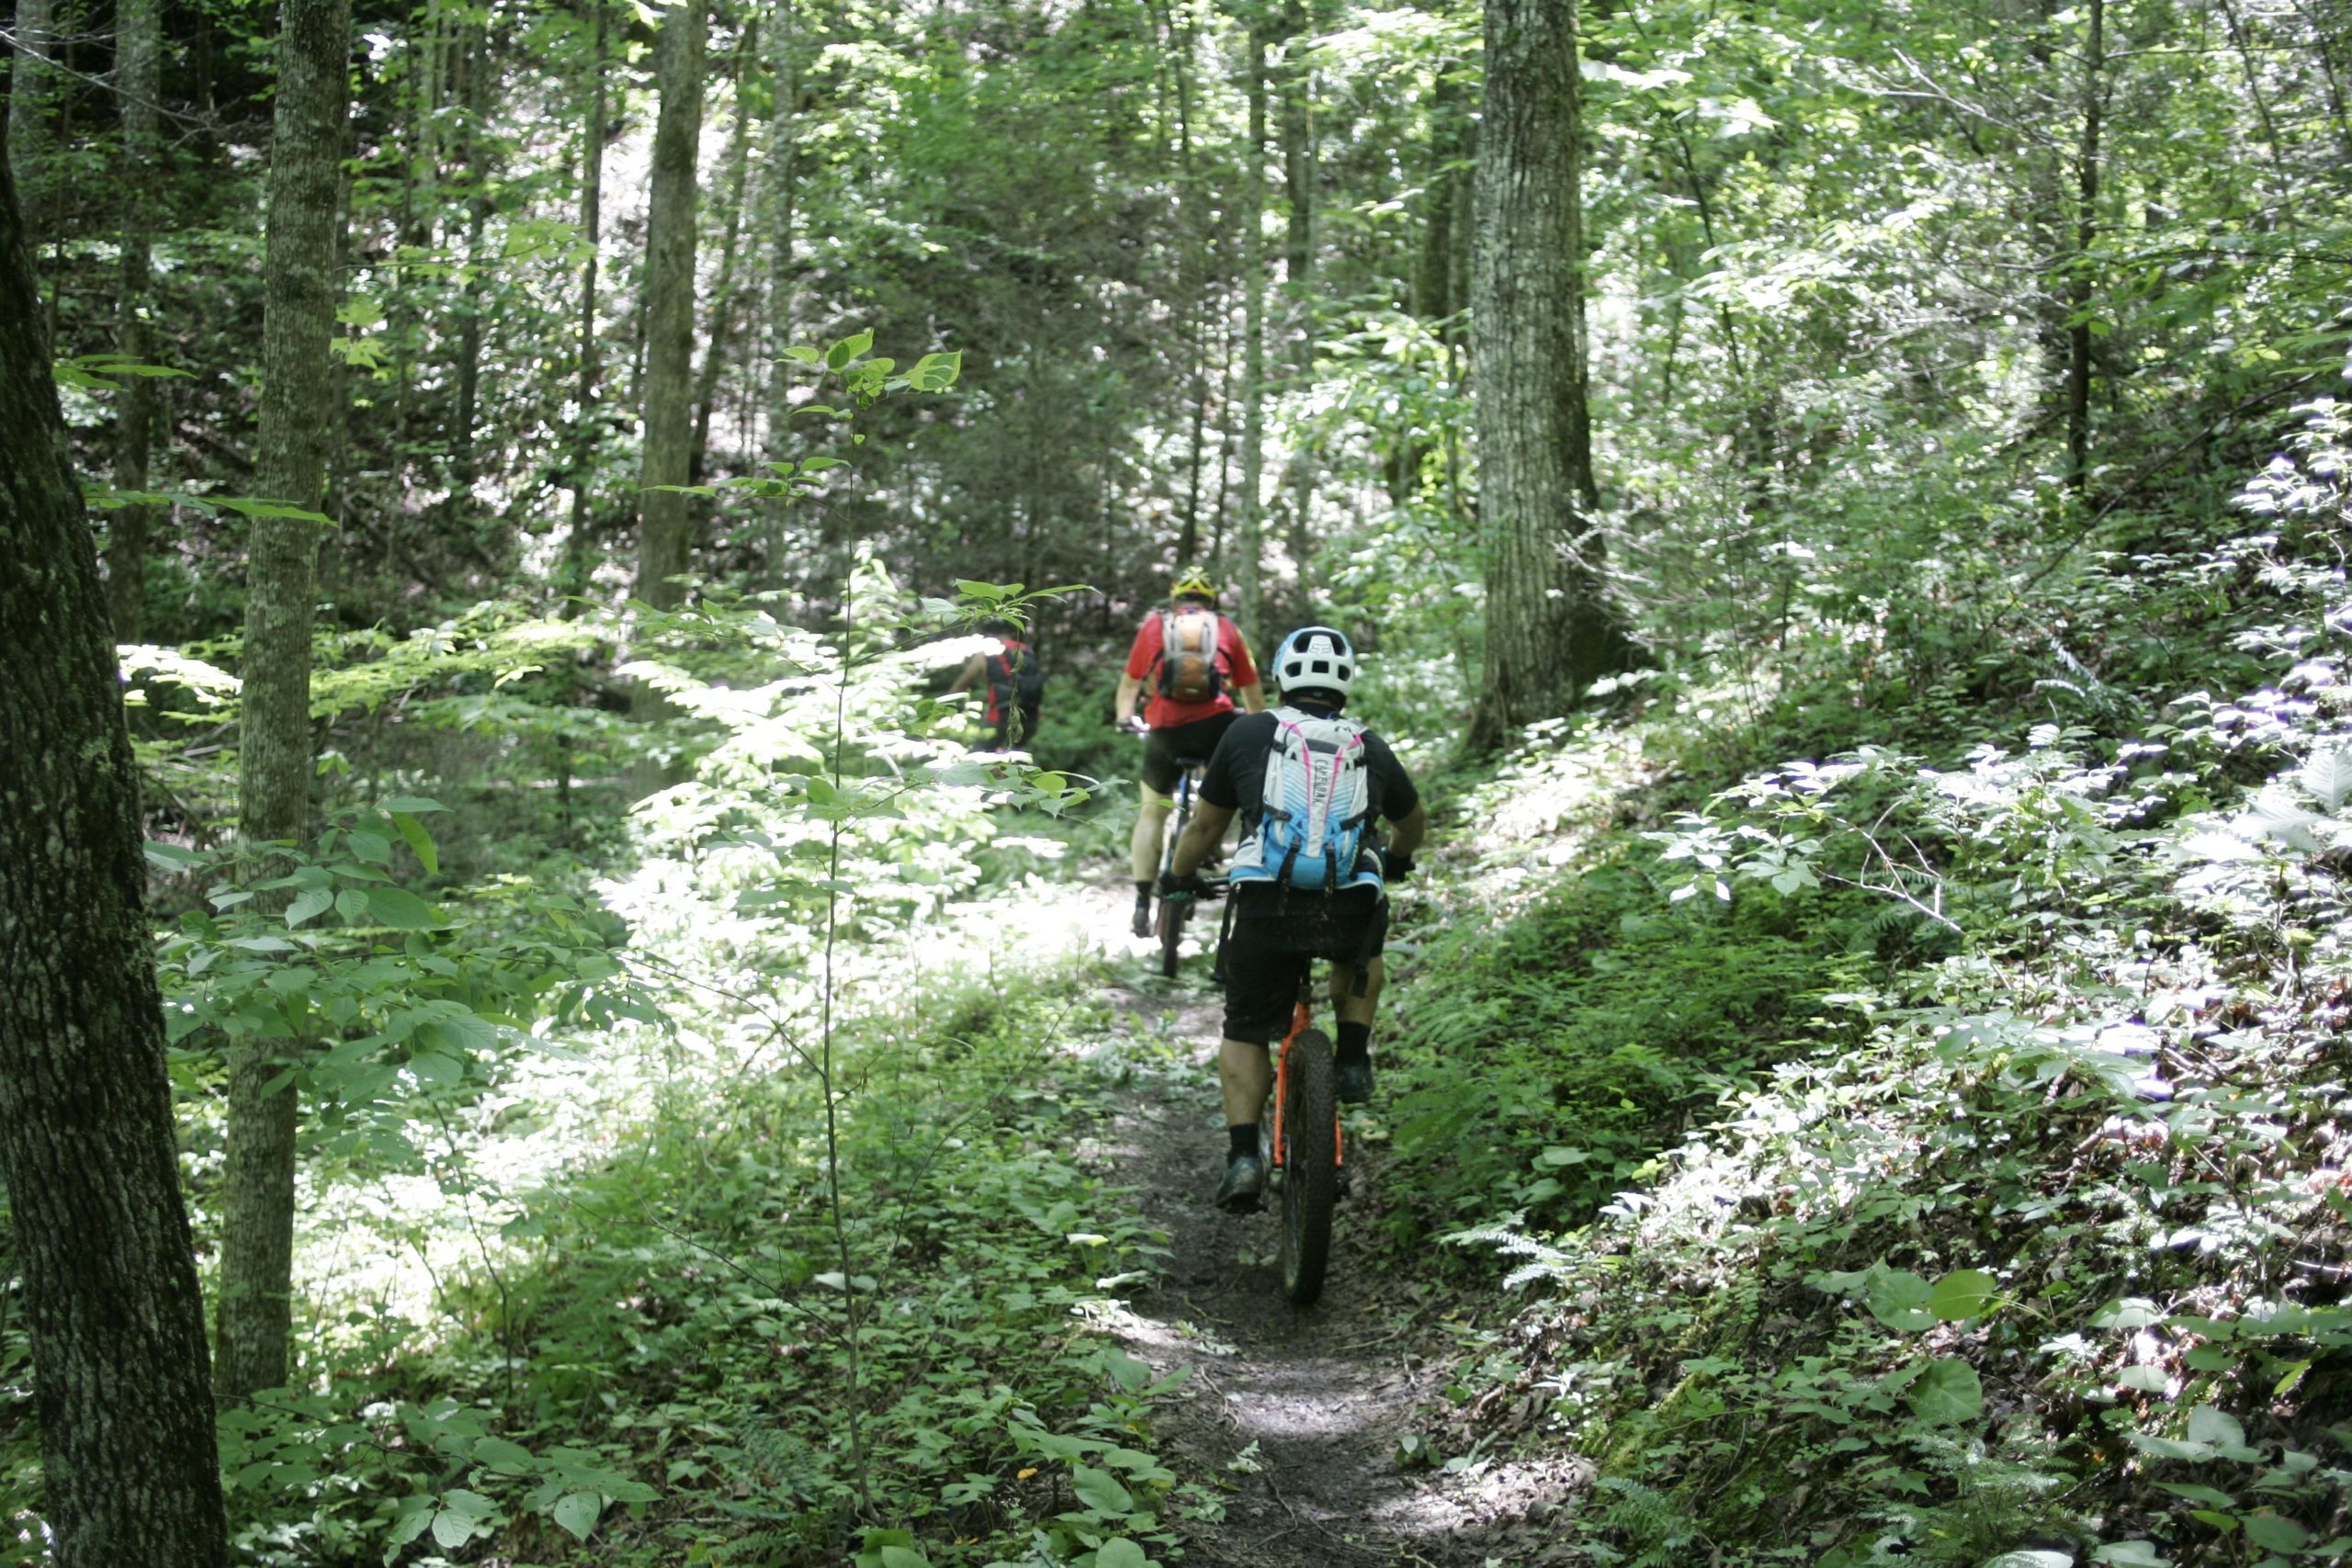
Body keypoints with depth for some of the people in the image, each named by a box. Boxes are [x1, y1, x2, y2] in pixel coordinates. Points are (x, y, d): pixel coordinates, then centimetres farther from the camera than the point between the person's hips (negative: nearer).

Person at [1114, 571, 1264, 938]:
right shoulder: (1226, 629, 17)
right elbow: (1251, 691, 23)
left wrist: (1124, 719, 38)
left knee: (1152, 810, 14)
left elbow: (1129, 683, 25)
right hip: (1216, 724, -1)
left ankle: (1143, 902, 7)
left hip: (1166, 729, 1)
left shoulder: (1154, 625, 17)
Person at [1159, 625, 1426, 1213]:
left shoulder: (1248, 734, 11)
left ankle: (1243, 1155, 2)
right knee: (1362, 953, 37)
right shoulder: (1372, 749, 17)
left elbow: (1205, 825, 19)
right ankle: (1353, 1061, 22)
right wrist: (1396, 861, 57)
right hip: (1351, 911, 2)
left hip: (1266, 909, -1)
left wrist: (1180, 878, 37)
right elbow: (1414, 821, 36)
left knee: (1245, 1033, 16)